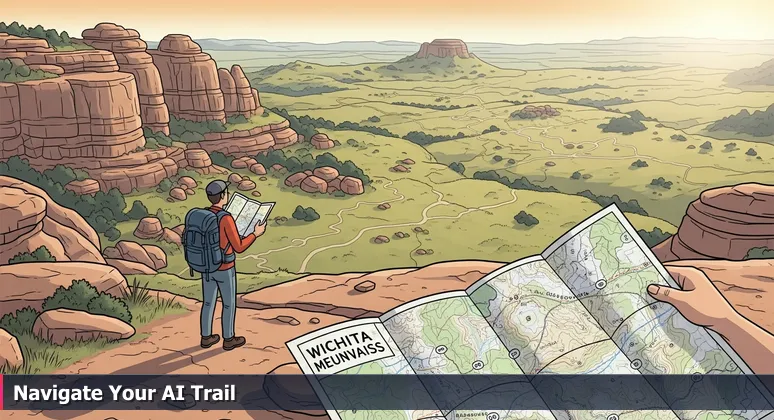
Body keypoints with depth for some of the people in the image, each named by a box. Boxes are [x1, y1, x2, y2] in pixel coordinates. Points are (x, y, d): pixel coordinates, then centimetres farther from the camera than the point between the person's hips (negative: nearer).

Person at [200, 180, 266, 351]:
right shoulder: (226, 219, -28)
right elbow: (239, 248, -23)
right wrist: (256, 234, -9)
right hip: (224, 269, -6)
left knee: (209, 302, 20)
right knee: (229, 303, 13)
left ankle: (206, 337, 32)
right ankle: (228, 339, 27)